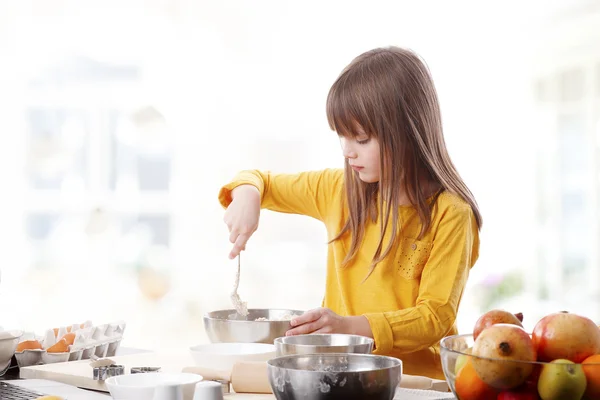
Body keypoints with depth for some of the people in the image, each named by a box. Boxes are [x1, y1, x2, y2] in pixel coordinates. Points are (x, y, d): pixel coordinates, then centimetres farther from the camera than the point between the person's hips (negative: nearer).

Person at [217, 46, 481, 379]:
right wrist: (247, 196, -4)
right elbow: (260, 180, 20)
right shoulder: (340, 189, 7)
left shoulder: (450, 213, -9)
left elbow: (436, 317, -11)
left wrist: (351, 326, -23)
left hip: (417, 378, -6)